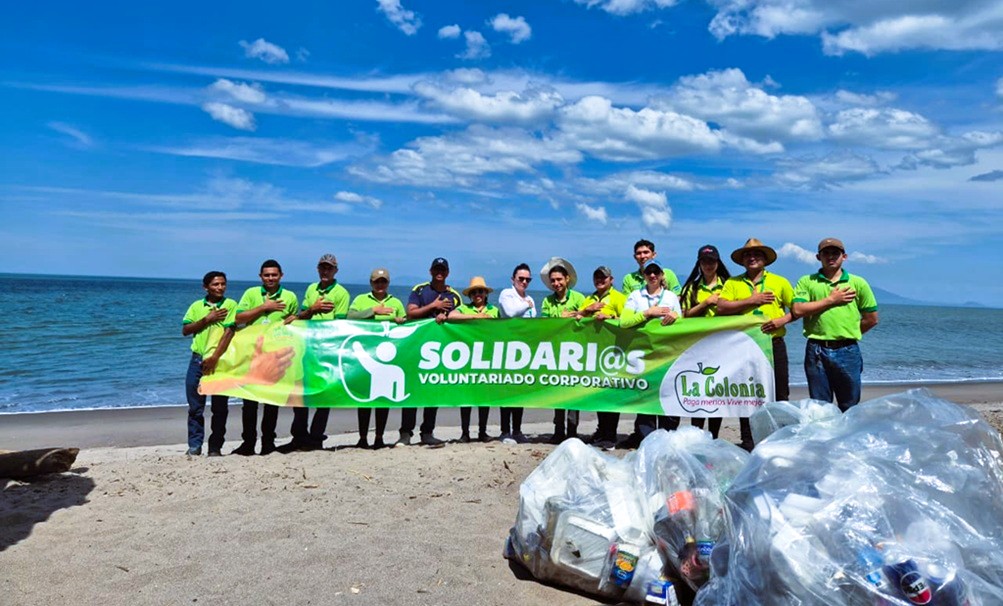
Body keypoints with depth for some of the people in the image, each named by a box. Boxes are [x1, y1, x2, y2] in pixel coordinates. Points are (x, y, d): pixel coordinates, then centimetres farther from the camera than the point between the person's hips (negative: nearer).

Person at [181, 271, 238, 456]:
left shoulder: (231, 305, -1)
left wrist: (214, 357, -17)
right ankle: (194, 446, 11)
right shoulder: (196, 306, 10)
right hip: (198, 359, 3)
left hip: (220, 361, -3)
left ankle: (215, 447, 10)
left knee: (219, 408, 3)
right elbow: (185, 330, 3)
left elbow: (229, 332, -10)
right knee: (195, 407, 4)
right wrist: (207, 319, -9)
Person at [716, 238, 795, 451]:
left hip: (773, 344, 0)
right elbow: (721, 307, -7)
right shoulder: (732, 283, 8)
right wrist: (752, 300, -10)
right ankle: (748, 442, 16)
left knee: (779, 392, 2)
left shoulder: (780, 282, 10)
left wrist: (783, 320, -9)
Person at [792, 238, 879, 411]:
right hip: (816, 351, 0)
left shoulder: (858, 283, 8)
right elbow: (798, 310, -9)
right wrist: (831, 300, -7)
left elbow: (872, 319, 11)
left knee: (849, 407, 9)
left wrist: (849, 334, 8)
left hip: (847, 351, 1)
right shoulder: (807, 282, 7)